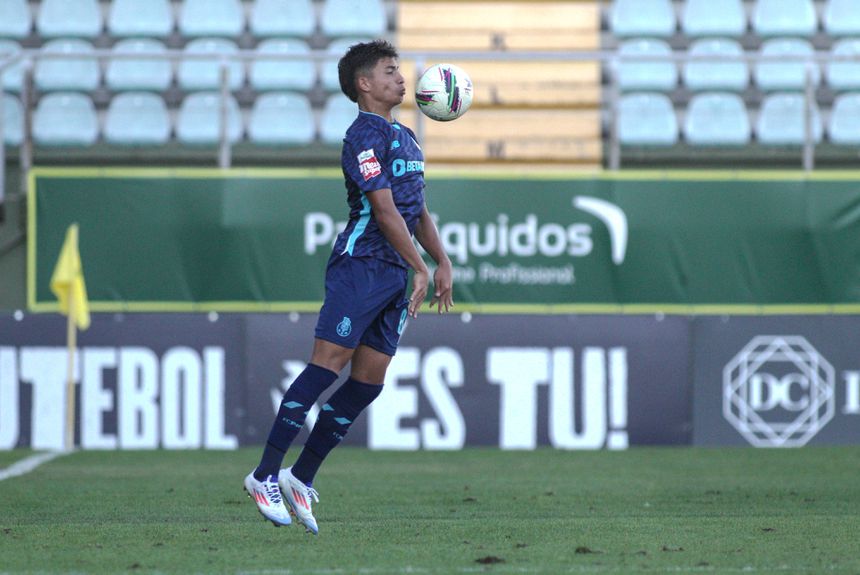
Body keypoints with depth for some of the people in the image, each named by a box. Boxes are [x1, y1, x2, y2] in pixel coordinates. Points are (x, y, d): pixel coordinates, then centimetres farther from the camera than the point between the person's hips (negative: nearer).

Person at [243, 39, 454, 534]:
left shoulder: (405, 137, 21)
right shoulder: (365, 134, -9)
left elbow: (418, 210, 26)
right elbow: (384, 208, -16)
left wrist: (442, 263, 16)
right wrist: (420, 268, -16)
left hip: (395, 275, 9)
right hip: (361, 265, -9)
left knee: (369, 380, 3)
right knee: (329, 362, -14)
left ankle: (301, 477, 9)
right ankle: (265, 475, -13)